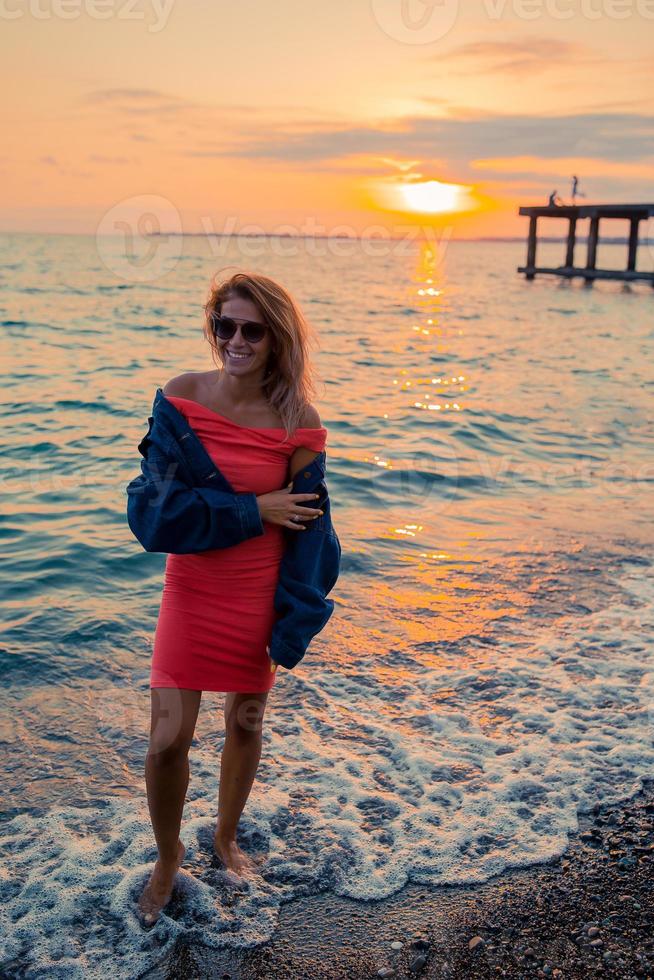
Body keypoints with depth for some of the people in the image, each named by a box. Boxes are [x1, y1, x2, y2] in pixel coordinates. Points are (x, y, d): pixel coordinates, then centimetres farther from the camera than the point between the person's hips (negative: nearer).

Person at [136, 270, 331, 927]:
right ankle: (168, 858, 27)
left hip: (261, 592, 0)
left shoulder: (297, 420, -11)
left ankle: (225, 837, 44)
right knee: (168, 739, -1)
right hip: (191, 588, 0)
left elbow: (304, 523, -7)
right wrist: (255, 508, -17)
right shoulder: (182, 395, -8)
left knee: (245, 724, 15)